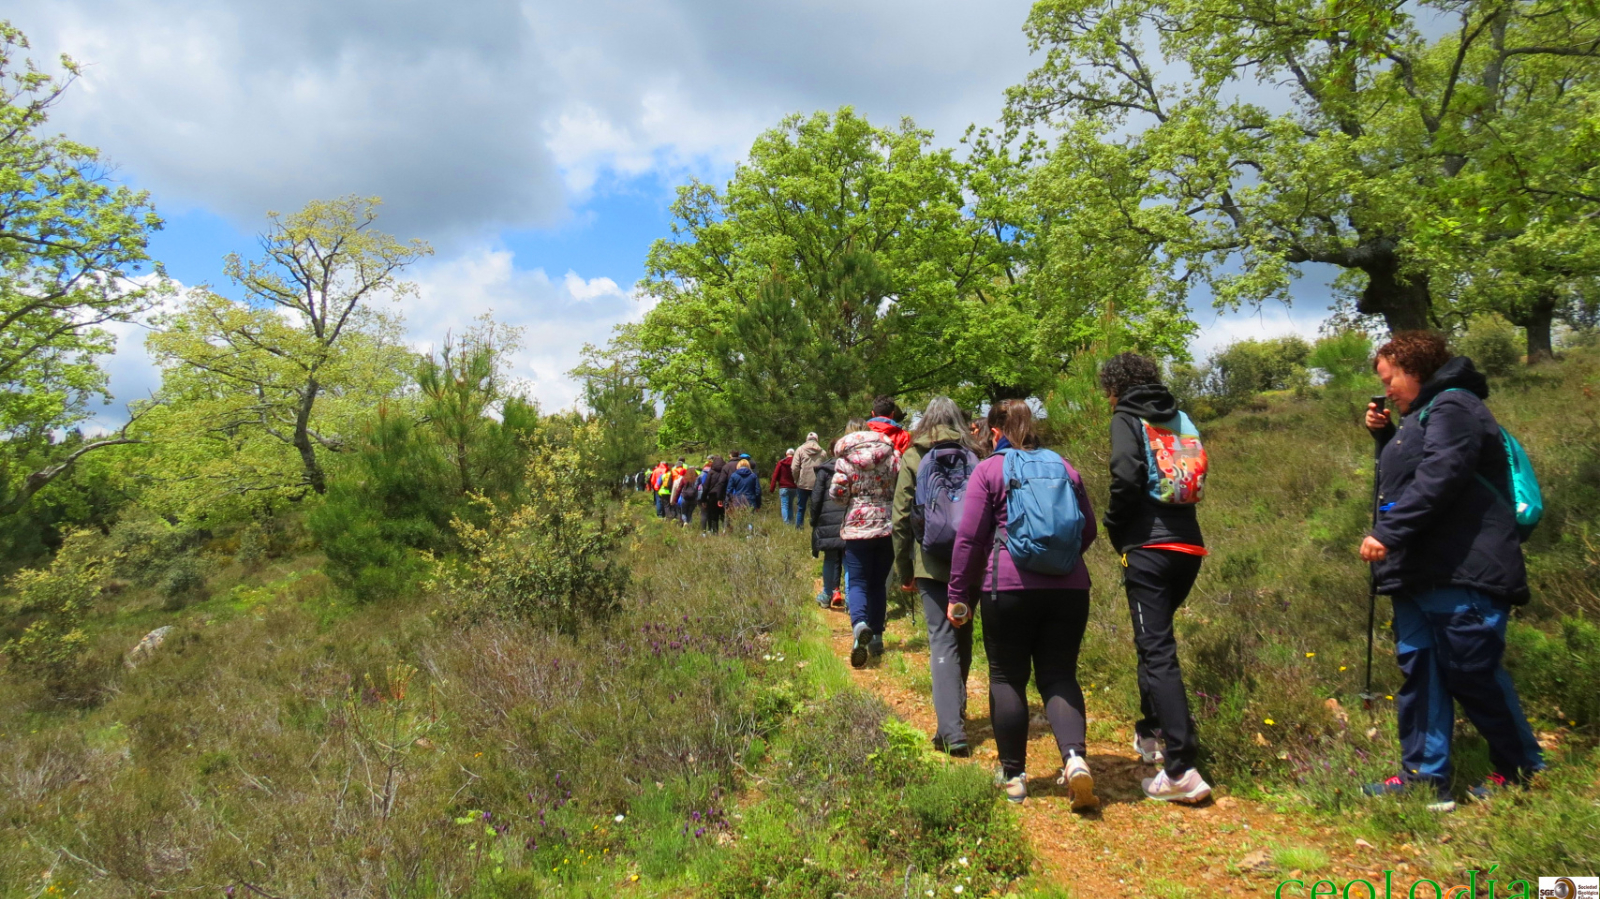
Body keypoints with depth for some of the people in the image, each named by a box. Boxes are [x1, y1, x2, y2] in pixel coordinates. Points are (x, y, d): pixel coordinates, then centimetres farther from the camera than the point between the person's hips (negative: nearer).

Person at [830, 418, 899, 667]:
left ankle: (859, 624, -28)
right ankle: (876, 637, 16)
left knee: (857, 583, 0)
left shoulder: (845, 458, -3)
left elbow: (837, 492, -8)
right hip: (887, 526, 3)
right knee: (879, 583, 14)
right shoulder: (891, 454, 3)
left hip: (858, 526, -2)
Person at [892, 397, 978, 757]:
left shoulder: (913, 458, 0)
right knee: (963, 637, 18)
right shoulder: (972, 457, 3)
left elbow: (902, 518, -2)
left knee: (943, 643, -2)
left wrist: (904, 569, 6)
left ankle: (952, 731, -10)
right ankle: (956, 713, 32)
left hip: (932, 563, -2)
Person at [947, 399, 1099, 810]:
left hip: (1008, 587, -3)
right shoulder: (1064, 467, 14)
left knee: (1007, 678, 9)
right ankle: (1074, 757, -13)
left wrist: (958, 594, 2)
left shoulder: (988, 470, 1)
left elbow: (969, 538, -4)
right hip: (1069, 587, 4)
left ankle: (1013, 774, 15)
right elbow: (1088, 530, 18)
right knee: (1060, 675, 9)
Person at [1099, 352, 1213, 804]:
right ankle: (1151, 734, 36)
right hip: (1189, 546, 8)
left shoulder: (1128, 419, -2)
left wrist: (1115, 529, -1)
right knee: (1154, 640, 24)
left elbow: (1127, 478, -17)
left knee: (1157, 651, -8)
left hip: (1149, 547, -7)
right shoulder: (1179, 418, 17)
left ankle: (1182, 770, -12)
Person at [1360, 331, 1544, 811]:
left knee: (1473, 673, -1)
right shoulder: (1421, 416, 21)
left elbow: (1437, 479, -23)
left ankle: (1523, 771, 18)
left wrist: (1387, 533, -25)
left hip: (1461, 574, -10)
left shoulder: (1453, 407, -10)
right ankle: (1424, 776, 11)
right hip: (1420, 573, 10)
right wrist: (1385, 434, 15)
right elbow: (1405, 477, 28)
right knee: (1419, 671, 7)